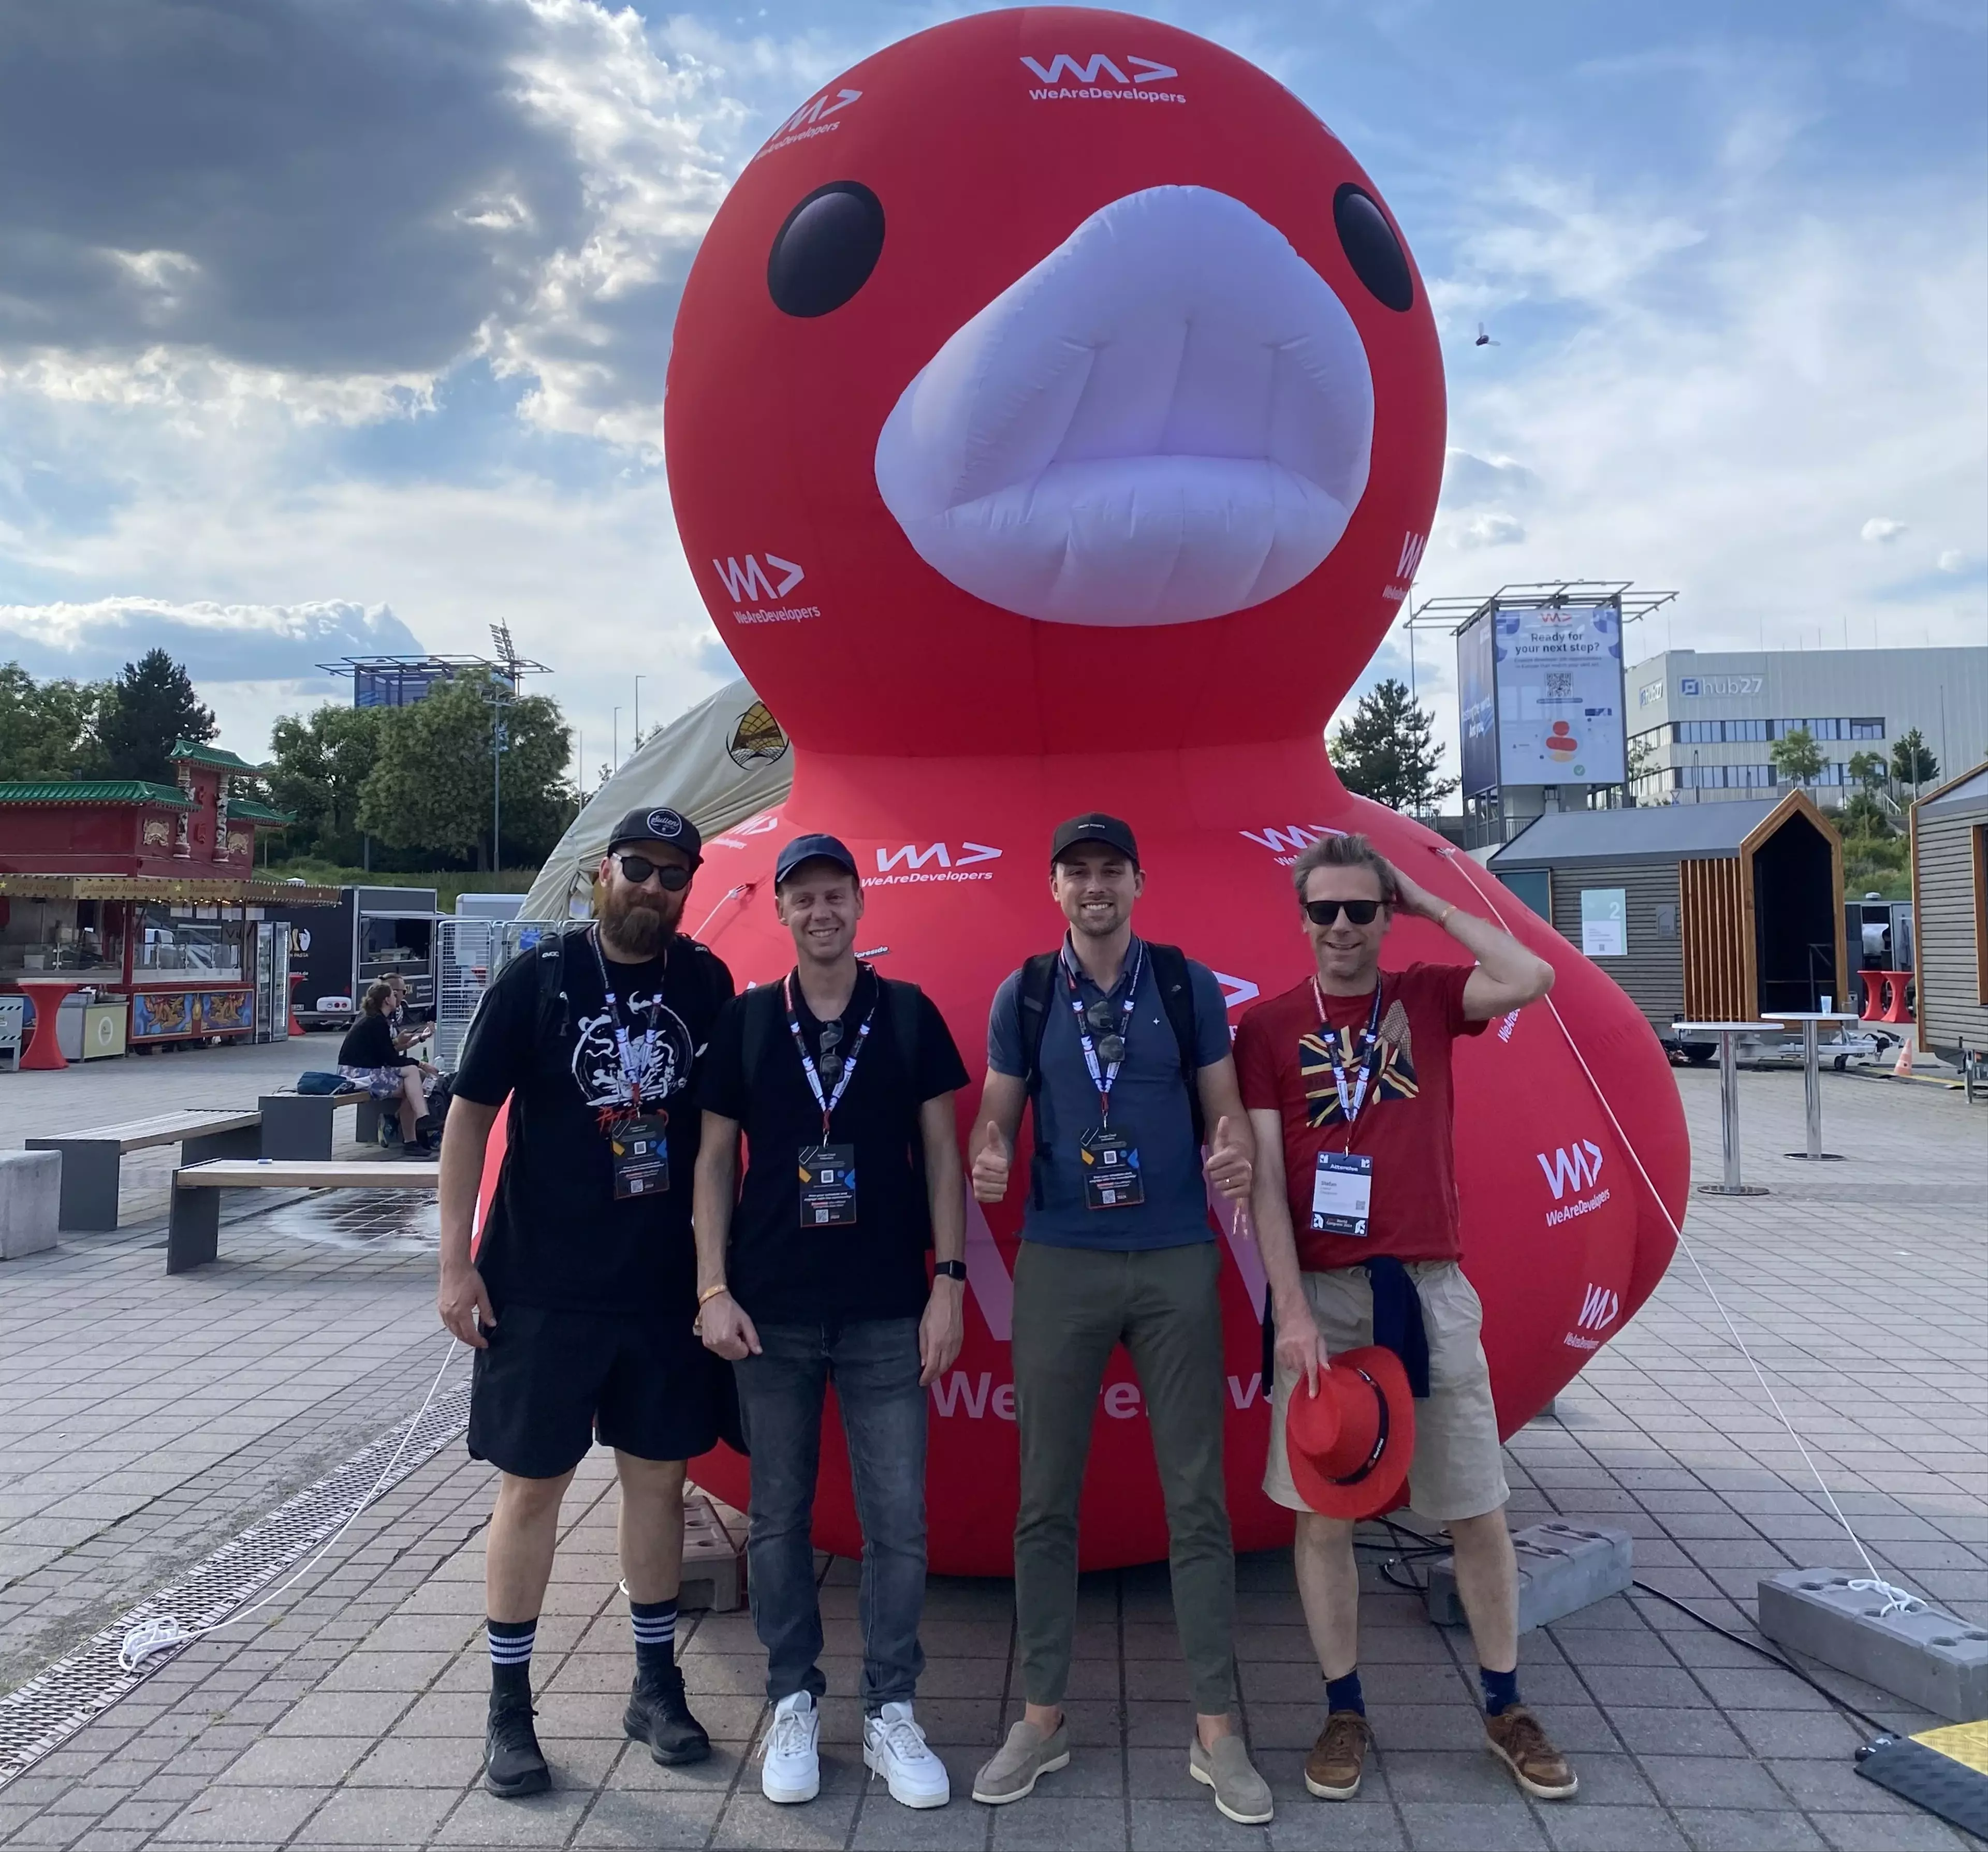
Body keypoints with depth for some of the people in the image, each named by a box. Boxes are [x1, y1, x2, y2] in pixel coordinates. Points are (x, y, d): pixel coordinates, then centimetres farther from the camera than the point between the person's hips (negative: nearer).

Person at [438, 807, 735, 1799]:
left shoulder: (706, 983, 0)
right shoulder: (538, 977, -7)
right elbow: (470, 1114, -5)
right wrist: (455, 1260, -9)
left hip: (666, 1286, 3)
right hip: (540, 1285, -2)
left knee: (658, 1477, 12)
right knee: (531, 1487, 7)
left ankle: (657, 1684, 30)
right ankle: (509, 1706, 25)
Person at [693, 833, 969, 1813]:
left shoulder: (909, 1015, 1)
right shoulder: (744, 1022, 3)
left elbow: (941, 1152, 3)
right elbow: (715, 1160, 5)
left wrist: (949, 1280, -4)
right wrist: (712, 1288, -3)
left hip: (888, 1311, 0)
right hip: (770, 1311, 1)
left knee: (897, 1520, 4)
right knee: (778, 1517, 11)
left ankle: (890, 1713, 20)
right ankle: (794, 1704, 27)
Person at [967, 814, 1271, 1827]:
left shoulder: (1189, 986, 2)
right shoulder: (1023, 996, 3)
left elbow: (1226, 1107, 3)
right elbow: (996, 1111, 4)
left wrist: (1237, 1152, -19)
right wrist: (987, 1157, -19)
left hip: (1176, 1261, 0)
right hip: (1059, 1262, 1)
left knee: (1197, 1496, 5)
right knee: (1046, 1497, 8)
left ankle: (1216, 1731, 19)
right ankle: (1042, 1717, 24)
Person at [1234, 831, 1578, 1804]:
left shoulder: (1426, 996, 4)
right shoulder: (1267, 1026, -1)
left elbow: (1533, 978, -15)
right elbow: (1263, 1180, -5)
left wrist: (1431, 902, -5)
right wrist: (1293, 1309, -12)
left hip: (1429, 1288, 1)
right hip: (1323, 1294, -1)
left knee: (1478, 1506, 11)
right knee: (1320, 1508, 7)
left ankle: (1506, 1707, 31)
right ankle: (1344, 1709, 26)